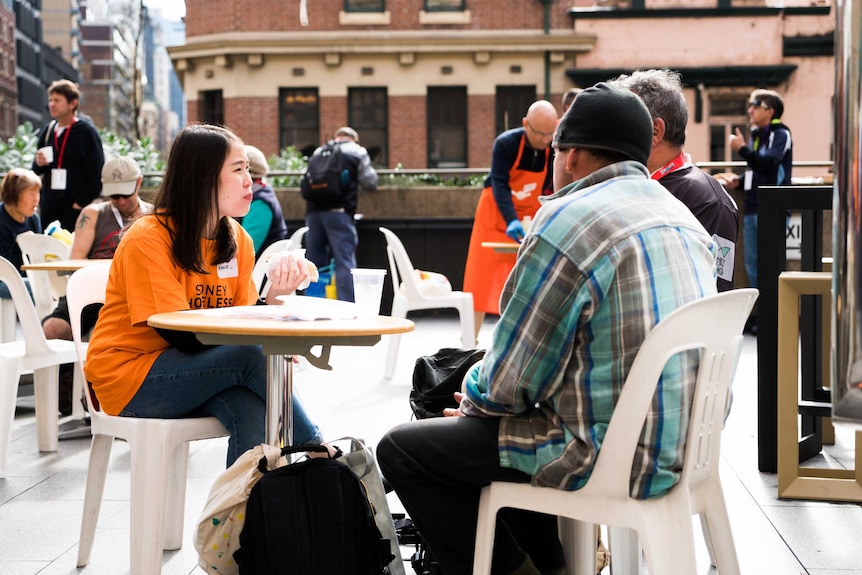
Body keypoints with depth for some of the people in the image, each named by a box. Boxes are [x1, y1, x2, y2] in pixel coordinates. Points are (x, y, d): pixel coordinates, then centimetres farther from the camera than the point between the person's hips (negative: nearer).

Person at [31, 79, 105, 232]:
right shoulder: (47, 131, 13)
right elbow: (37, 170, 21)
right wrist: (38, 163, -2)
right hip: (48, 210, 6)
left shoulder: (87, 132, -4)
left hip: (75, 209, -5)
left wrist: (81, 202, -13)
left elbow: (97, 175, -8)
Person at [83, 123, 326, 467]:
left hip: (197, 372, 6)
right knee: (251, 358, -27)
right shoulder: (146, 241, -17)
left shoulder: (238, 240, 4)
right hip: (131, 376, -5)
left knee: (252, 410, -29)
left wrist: (274, 297, -20)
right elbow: (184, 337, -22)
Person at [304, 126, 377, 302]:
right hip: (338, 210, -4)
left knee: (315, 262, 7)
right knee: (345, 262, -6)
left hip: (313, 209, 4)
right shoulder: (357, 151, 12)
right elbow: (369, 182, 11)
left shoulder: (318, 152, 22)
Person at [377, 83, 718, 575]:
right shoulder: (683, 218, 11)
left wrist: (475, 397, 10)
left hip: (613, 460, -9)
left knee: (401, 451, 1)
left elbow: (512, 377, -14)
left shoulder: (568, 221, -16)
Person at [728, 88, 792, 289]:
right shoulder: (755, 135, 19)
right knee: (751, 261, 10)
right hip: (752, 208, 8)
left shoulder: (780, 134, -5)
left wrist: (742, 149, -25)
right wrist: (740, 181, 10)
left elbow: (768, 163, -22)